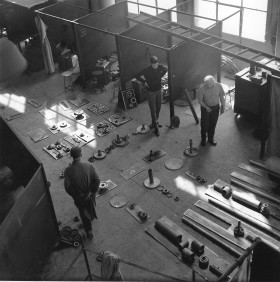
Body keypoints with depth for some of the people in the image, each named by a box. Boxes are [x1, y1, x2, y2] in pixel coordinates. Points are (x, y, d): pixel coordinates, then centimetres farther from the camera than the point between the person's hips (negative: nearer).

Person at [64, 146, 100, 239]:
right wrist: (93, 192, -3)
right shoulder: (89, 166, -24)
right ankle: (92, 216, 65)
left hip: (78, 197, -1)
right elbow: (97, 180, -19)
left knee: (84, 214, 23)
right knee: (91, 206, 35)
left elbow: (67, 186, -23)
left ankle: (89, 231, 34)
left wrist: (74, 195, -4)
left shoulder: (68, 170, -27)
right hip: (89, 194, 2)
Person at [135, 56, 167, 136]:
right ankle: (156, 127, 5)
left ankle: (155, 122, 37)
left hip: (159, 90, 5)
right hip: (151, 92, -5)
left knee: (158, 108, 16)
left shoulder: (160, 67, -9)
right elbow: (137, 76, -14)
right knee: (153, 110, -2)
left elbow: (165, 69, 14)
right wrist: (144, 82, -12)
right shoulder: (147, 70, -21)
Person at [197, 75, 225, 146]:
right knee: (204, 124, 10)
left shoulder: (218, 86, -18)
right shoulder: (201, 89, -25)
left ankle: (211, 138, 39)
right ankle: (203, 139, 34)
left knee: (213, 124, 17)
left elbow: (221, 96, -2)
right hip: (205, 108, -2)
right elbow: (200, 100, -15)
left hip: (215, 107, 2)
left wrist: (223, 106, 2)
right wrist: (206, 107, -28)